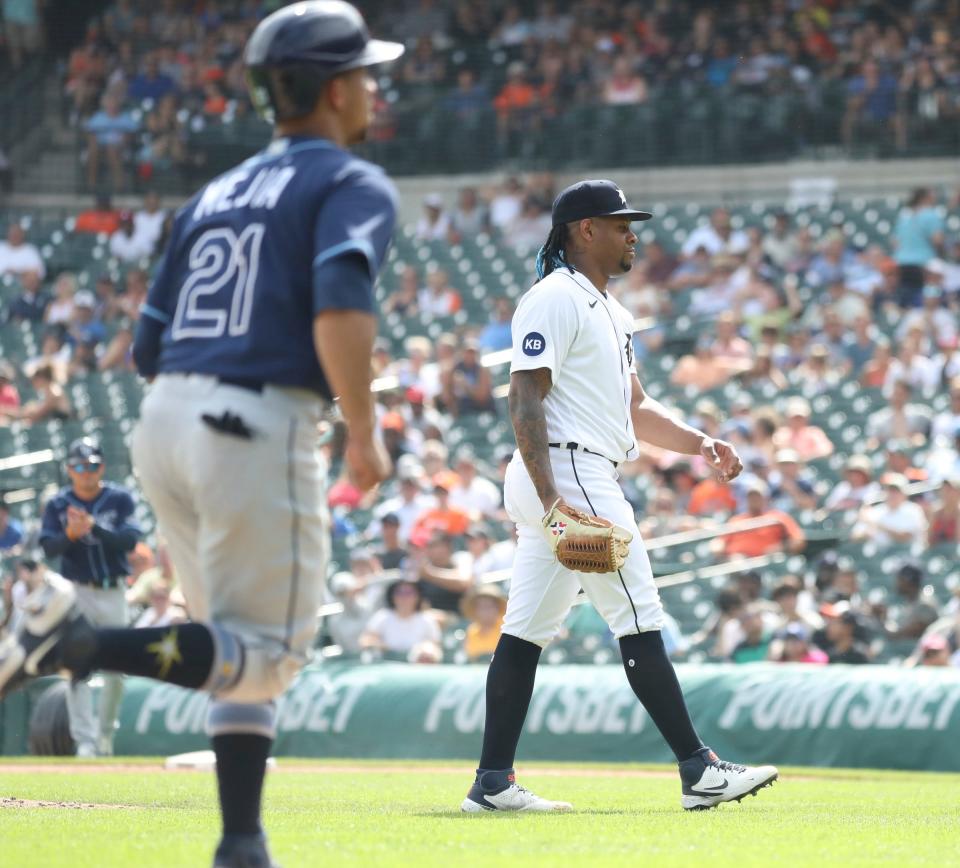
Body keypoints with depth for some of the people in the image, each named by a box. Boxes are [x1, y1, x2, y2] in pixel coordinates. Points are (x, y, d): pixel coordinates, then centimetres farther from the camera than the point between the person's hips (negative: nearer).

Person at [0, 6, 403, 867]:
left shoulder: (216, 195, 22)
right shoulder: (352, 184, 0)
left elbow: (148, 348, 19)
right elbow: (341, 303, -20)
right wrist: (363, 431, -15)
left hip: (163, 419, 8)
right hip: (258, 425, -8)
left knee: (240, 647, 15)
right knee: (268, 649, -3)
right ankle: (88, 646, -21)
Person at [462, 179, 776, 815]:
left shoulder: (612, 312, 22)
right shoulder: (554, 299, -10)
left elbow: (635, 406, 25)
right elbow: (526, 400, -17)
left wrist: (699, 443, 9)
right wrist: (551, 497, -25)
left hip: (590, 482, 10)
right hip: (569, 476, -10)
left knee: (528, 630, 7)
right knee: (639, 621, -8)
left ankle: (494, 784, 7)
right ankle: (699, 772, -7)